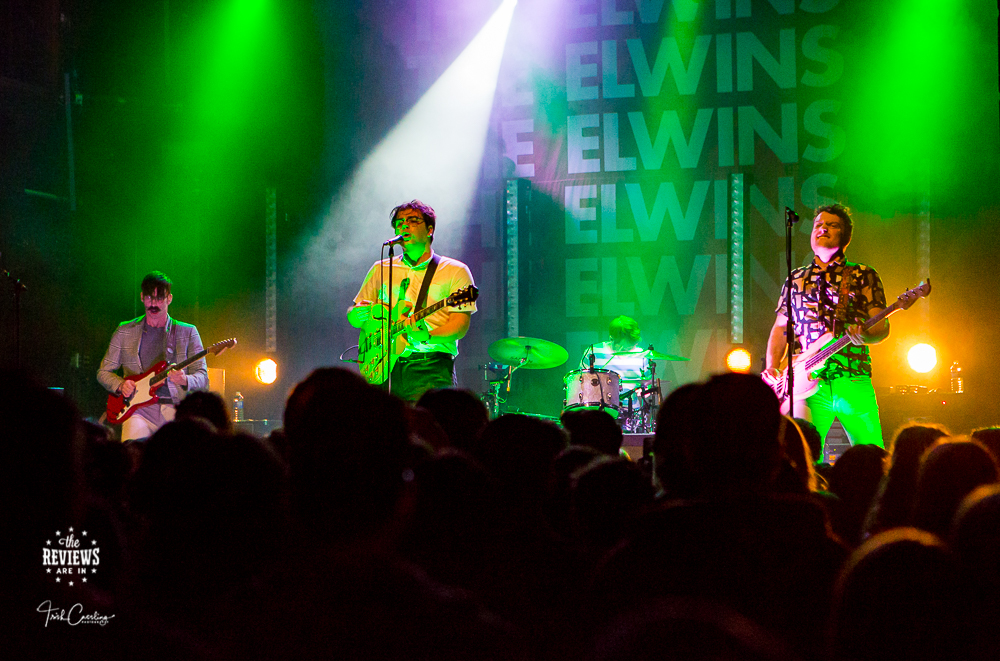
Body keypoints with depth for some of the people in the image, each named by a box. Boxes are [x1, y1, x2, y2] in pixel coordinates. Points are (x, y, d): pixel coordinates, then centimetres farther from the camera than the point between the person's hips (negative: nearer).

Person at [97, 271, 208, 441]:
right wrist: (120, 385, -2)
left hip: (176, 410, 0)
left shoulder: (187, 332, 11)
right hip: (139, 410, 0)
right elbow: (103, 372, 19)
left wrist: (185, 381, -18)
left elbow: (203, 378, 5)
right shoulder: (125, 332, 14)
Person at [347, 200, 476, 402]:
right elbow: (353, 315, 24)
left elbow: (460, 326, -2)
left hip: (432, 367, -3)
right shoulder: (380, 269, 20)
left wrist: (428, 336, -21)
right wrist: (360, 314, -1)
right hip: (385, 366, 3)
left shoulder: (455, 271, 8)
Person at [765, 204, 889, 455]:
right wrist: (772, 368, 5)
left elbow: (882, 327, 3)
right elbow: (780, 328, 20)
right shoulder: (796, 279, 19)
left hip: (854, 383, -1)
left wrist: (864, 335, -20)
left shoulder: (863, 275, 10)